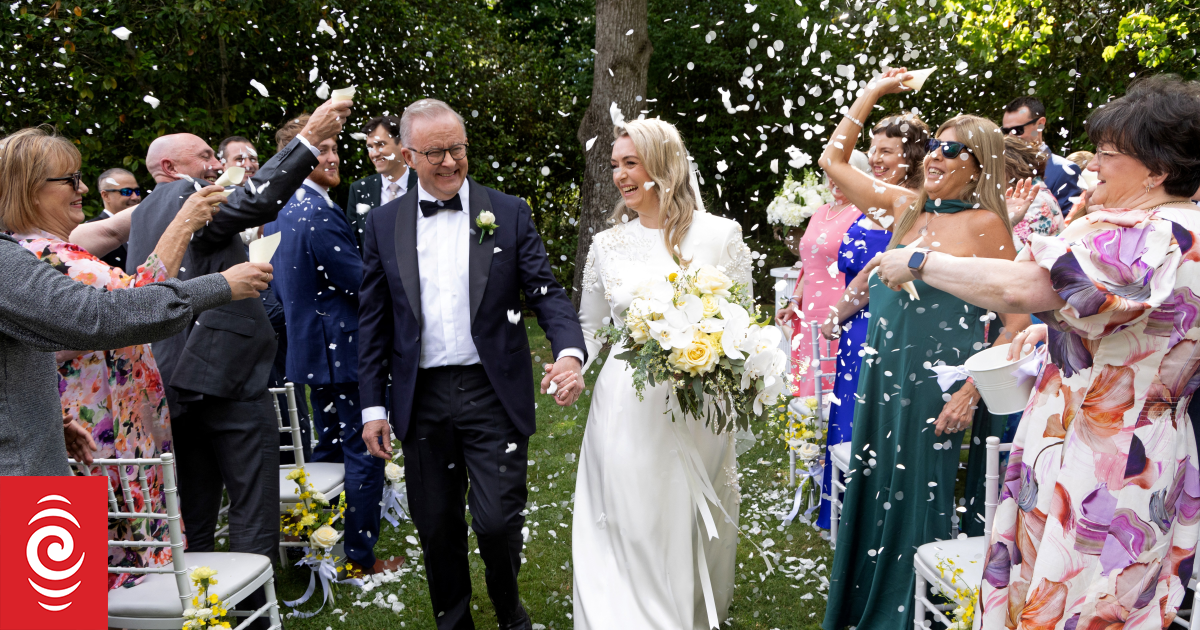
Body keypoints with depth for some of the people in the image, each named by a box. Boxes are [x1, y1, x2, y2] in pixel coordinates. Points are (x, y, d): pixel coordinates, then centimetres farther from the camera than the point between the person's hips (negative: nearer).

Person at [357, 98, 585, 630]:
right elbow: (373, 322, 7)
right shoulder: (384, 224, 5)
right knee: (437, 527, 11)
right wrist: (373, 406, 4)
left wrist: (570, 352, -23)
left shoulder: (508, 214, 1)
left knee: (498, 521, -2)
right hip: (422, 399, 2)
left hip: (493, 394, -2)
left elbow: (547, 294, -3)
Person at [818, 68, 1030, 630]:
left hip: (937, 382, -6)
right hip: (883, 373, 6)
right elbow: (833, 161, 16)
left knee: (918, 496, 5)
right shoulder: (906, 207, 8)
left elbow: (1017, 317, -9)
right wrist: (870, 93, 15)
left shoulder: (985, 223, -8)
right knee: (873, 489, 13)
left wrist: (972, 389, -15)